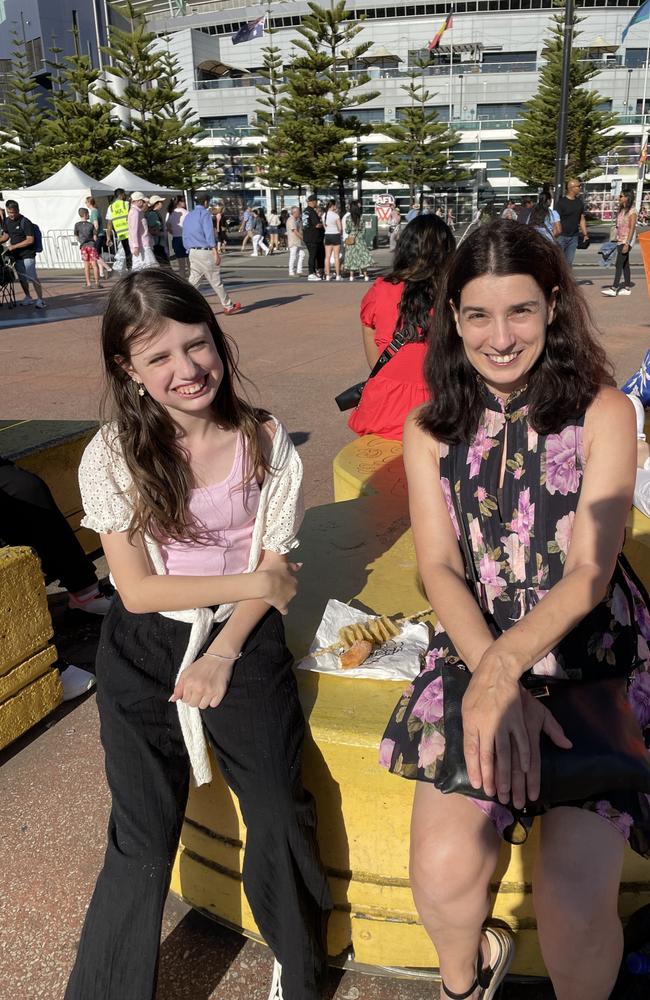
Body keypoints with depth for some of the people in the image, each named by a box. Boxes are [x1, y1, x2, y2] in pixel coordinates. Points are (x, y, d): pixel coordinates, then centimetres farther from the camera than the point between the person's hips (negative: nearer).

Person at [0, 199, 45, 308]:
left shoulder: (25, 222, -14)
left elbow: (30, 240, -18)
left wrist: (14, 246, -18)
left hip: (27, 255, -7)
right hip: (16, 255, 7)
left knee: (33, 278, -11)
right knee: (22, 278, 12)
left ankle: (40, 299, -10)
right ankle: (28, 298, 24)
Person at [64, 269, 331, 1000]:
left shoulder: (264, 441, -6)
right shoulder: (112, 456, -10)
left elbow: (276, 567, -4)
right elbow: (137, 589, -11)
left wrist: (221, 656, -13)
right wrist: (253, 584, -11)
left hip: (244, 642, 1)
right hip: (145, 653, 0)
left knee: (280, 819, -3)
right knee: (143, 844, -1)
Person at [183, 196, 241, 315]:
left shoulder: (188, 216, 16)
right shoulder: (205, 213, -7)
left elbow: (185, 238, 17)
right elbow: (209, 234, -16)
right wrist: (216, 253, -18)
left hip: (193, 252, 7)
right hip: (205, 252, -7)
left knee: (193, 281, 6)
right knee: (216, 281, 2)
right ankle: (228, 306, 12)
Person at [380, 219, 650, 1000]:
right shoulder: (430, 429, 4)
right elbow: (439, 569, -3)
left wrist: (505, 667, -24)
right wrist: (495, 679, -19)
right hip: (477, 654, 2)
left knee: (575, 900, -17)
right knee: (443, 871, -14)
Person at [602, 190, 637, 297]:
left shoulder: (632, 211, -11)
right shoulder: (621, 210, 13)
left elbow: (632, 228, -16)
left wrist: (627, 244, -21)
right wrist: (617, 240, 13)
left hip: (626, 241, -8)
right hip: (620, 240, 8)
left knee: (619, 264, -12)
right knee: (625, 265, 10)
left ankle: (614, 288, -14)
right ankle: (627, 288, 14)